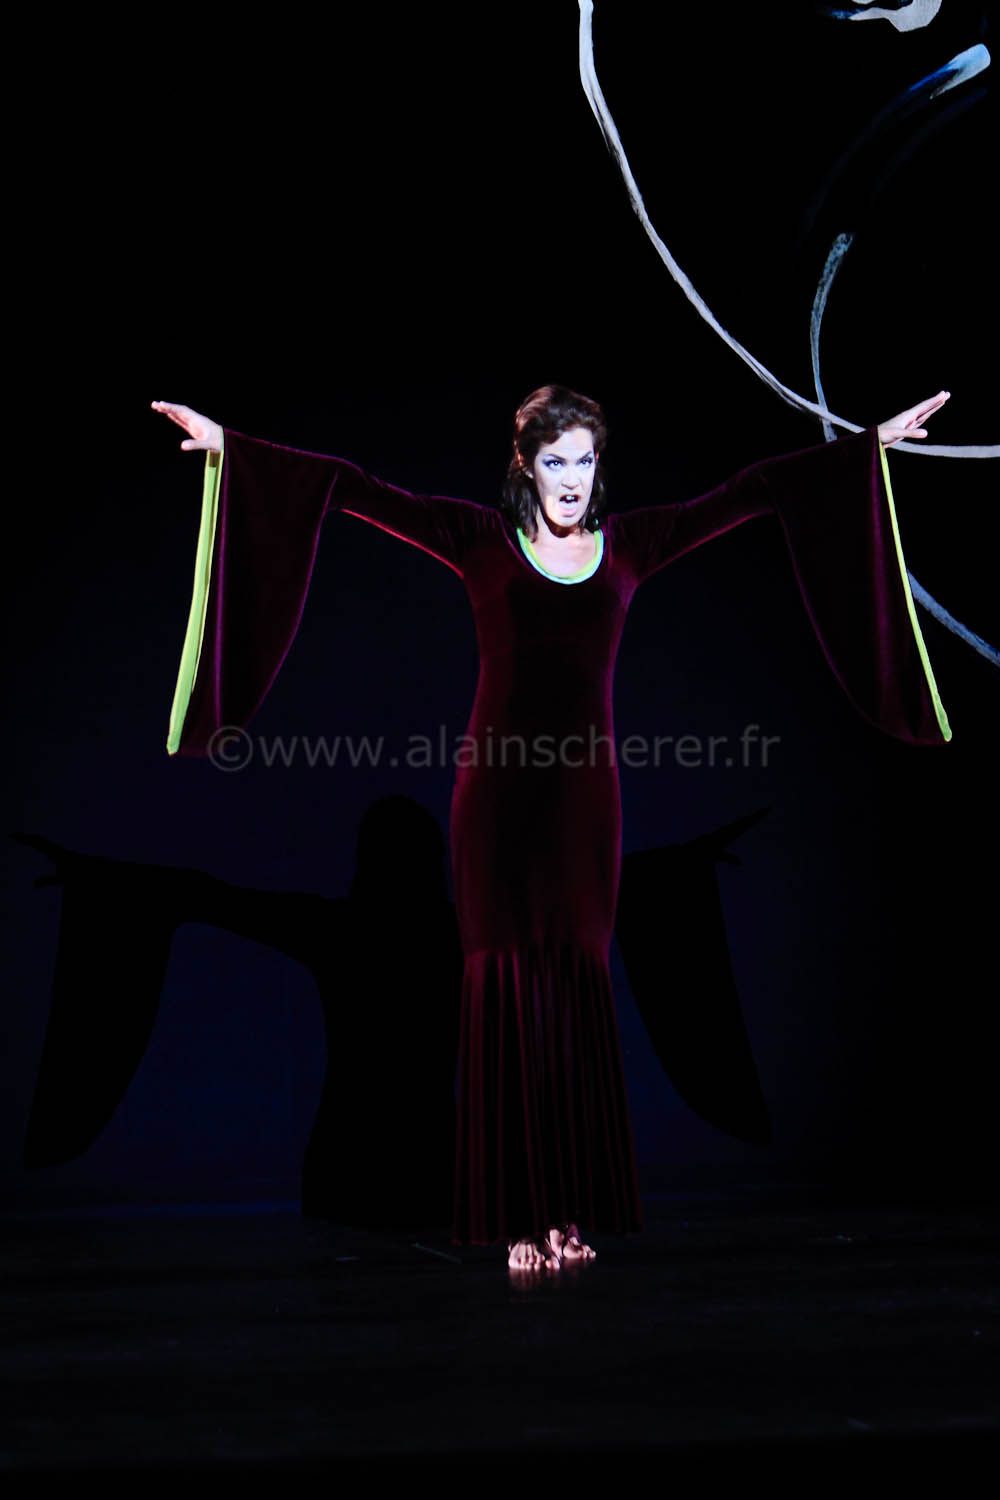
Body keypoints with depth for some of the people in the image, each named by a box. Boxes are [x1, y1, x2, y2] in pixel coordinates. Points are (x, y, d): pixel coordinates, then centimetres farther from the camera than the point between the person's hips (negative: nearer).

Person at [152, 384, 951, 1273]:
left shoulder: (629, 543, 10)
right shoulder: (481, 538, 4)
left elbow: (755, 492, 12)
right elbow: (357, 491, 0)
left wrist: (873, 445, 16)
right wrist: (230, 446, -3)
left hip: (586, 791, 2)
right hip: (498, 789, -2)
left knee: (580, 992, 6)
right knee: (508, 988, 1)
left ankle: (574, 1209, 18)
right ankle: (520, 1216, 10)